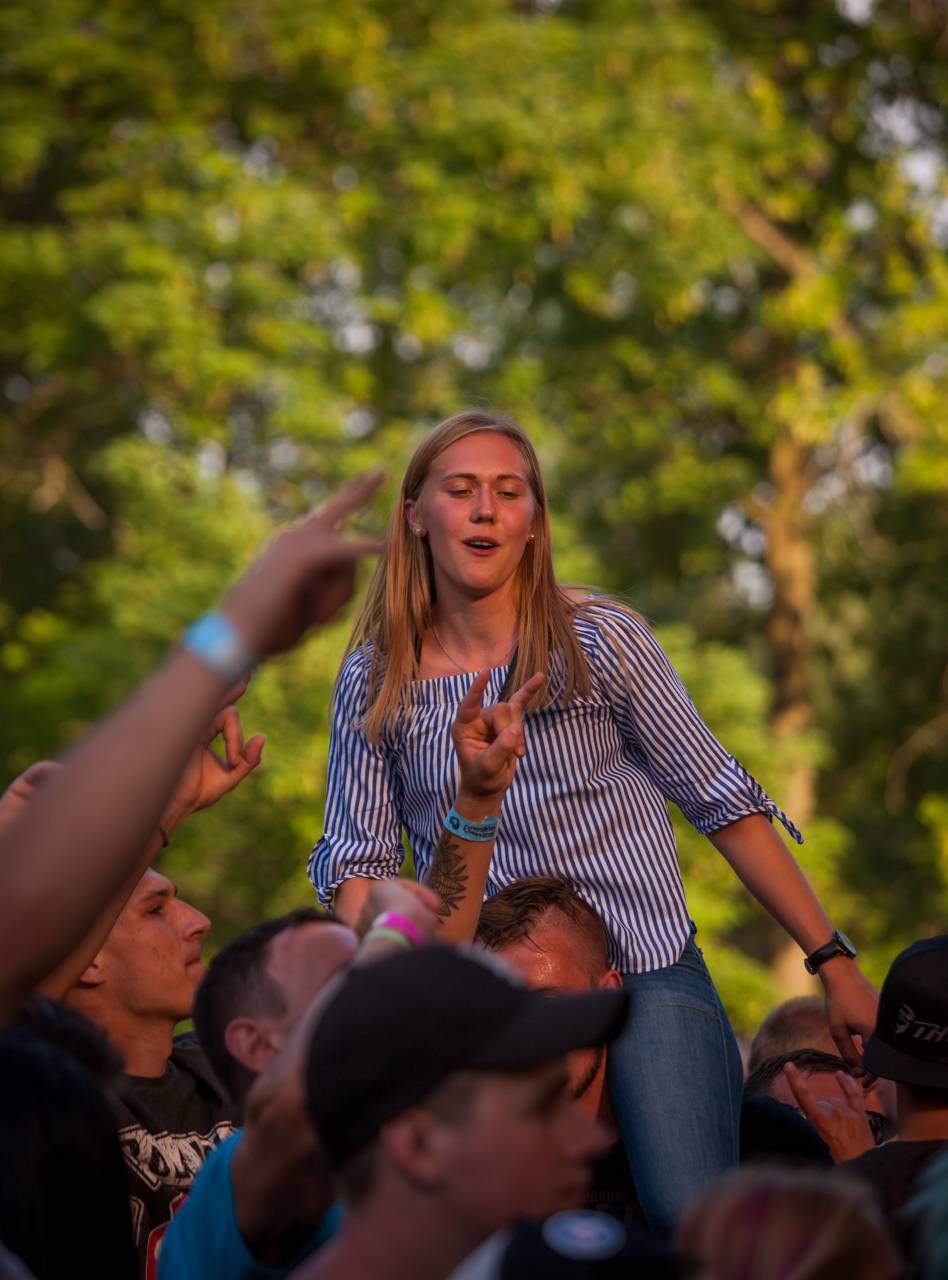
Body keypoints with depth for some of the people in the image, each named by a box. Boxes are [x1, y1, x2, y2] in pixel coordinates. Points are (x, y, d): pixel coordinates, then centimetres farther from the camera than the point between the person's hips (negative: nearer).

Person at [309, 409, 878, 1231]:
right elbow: (359, 856, 10)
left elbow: (721, 802, 1)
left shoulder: (599, 640, -1)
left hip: (648, 974, -2)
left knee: (694, 1221, -20)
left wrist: (834, 962, -1)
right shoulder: (374, 678, 6)